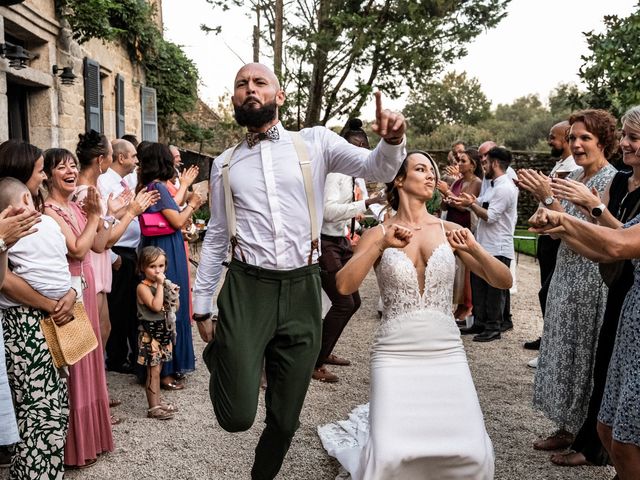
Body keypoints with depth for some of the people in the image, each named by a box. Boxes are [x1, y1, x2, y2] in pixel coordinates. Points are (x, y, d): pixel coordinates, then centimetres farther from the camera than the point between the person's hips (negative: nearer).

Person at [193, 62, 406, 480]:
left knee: (285, 417, 11)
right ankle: (220, 358, 26)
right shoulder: (224, 164, 10)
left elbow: (377, 169, -4)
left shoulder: (315, 142, 5)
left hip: (301, 290, 0)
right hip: (246, 289, 0)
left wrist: (392, 141, -27)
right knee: (238, 415, -7)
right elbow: (216, 238, 13)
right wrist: (202, 307, 12)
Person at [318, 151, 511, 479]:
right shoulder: (378, 234, 3)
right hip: (395, 354, -2)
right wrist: (381, 245, -20)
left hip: (447, 352, 2)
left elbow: (504, 282, 3)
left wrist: (474, 249, -14)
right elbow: (344, 286, -11)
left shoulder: (450, 231, 6)